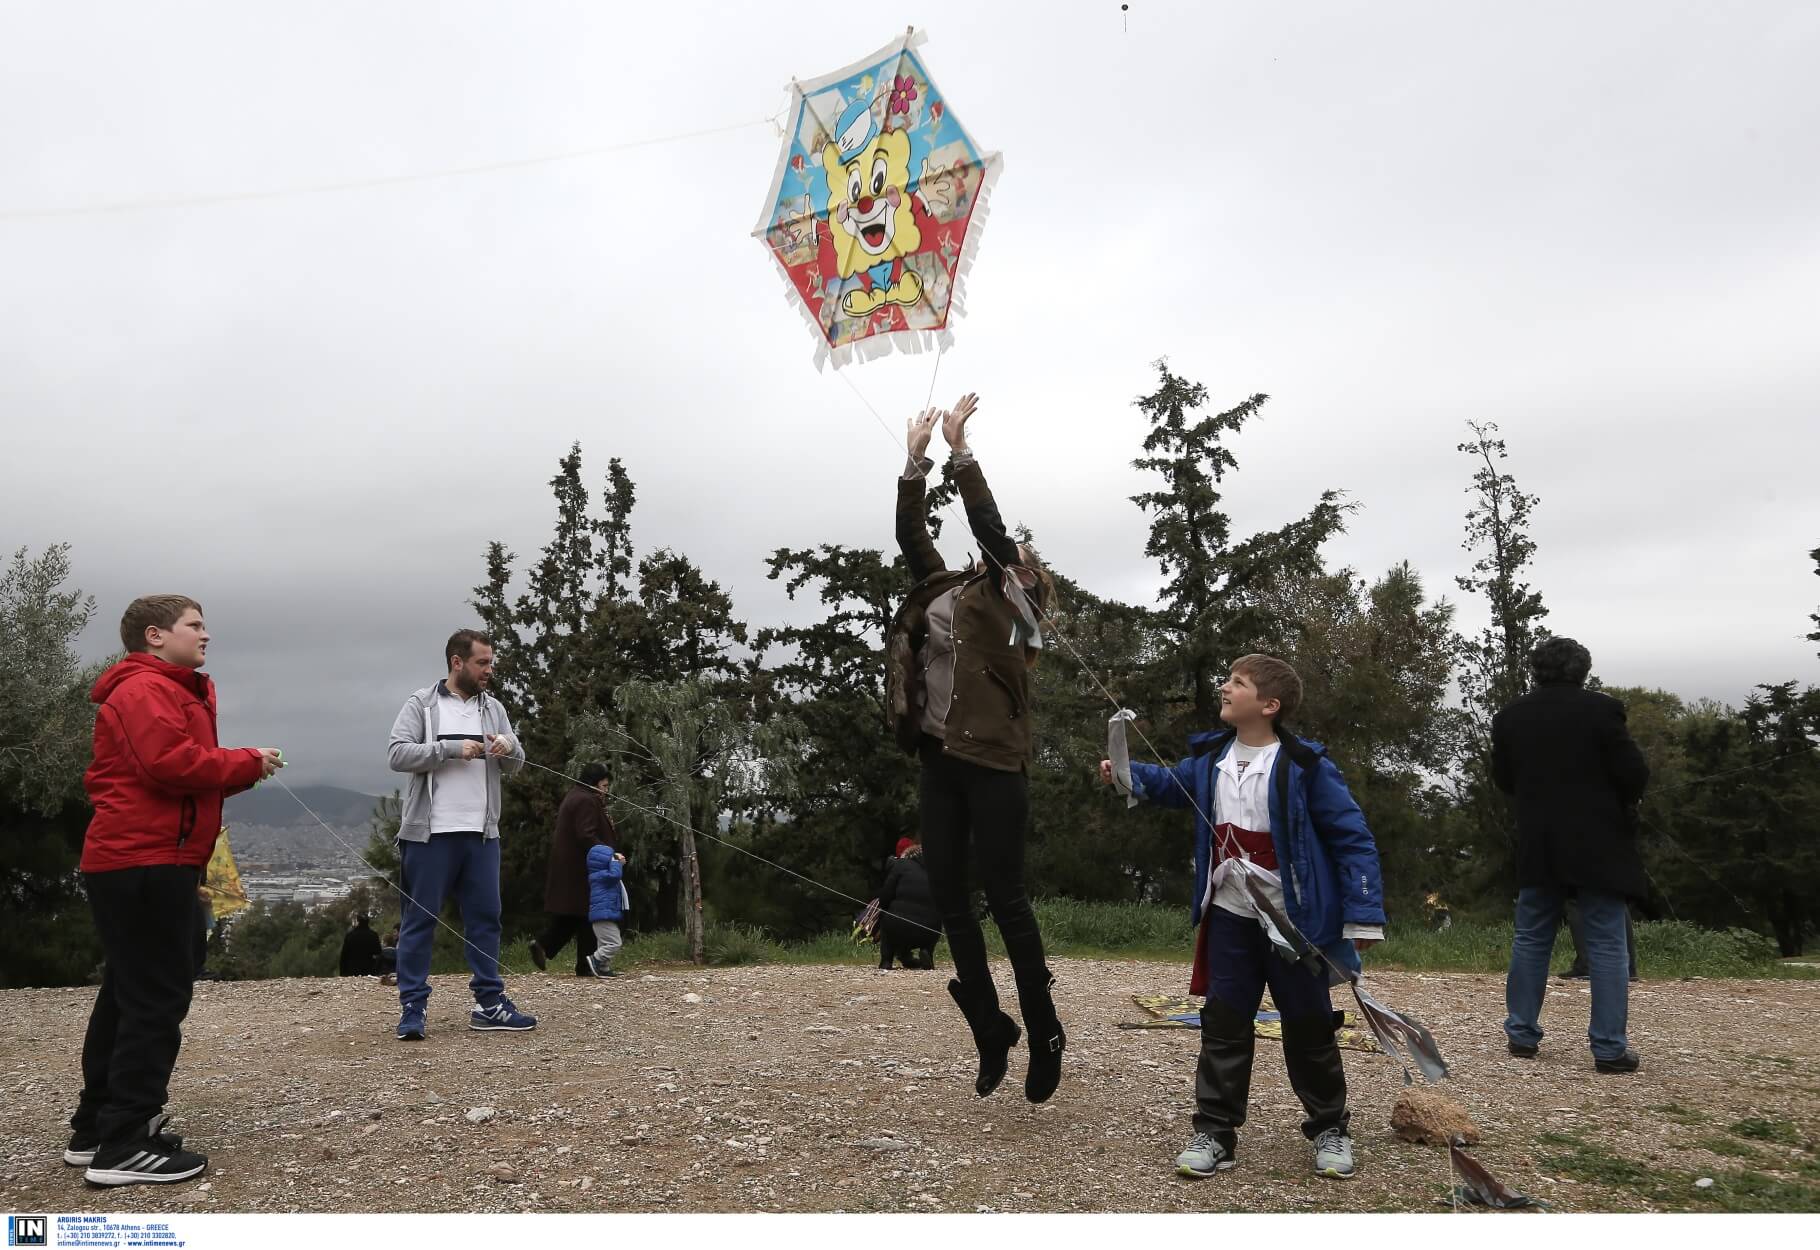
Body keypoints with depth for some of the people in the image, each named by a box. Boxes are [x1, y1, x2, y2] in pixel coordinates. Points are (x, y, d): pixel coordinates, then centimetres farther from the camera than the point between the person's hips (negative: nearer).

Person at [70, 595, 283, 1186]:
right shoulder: (145, 689, -11)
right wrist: (247, 762, -13)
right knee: (157, 998, -8)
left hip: (139, 862, 11)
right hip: (145, 862, -11)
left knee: (128, 995, 16)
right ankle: (124, 1147, -4)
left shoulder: (172, 691, 22)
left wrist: (239, 771, 4)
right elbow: (170, 762, -25)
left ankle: (95, 1129, 24)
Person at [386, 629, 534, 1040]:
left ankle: (489, 1004, 15)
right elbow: (398, 755, -10)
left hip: (482, 834, 5)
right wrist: (452, 748, -17)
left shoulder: (493, 708, 12)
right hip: (431, 833, -4)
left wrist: (509, 747, -11)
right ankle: (412, 1008, 8)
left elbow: (516, 765, 12)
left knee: (485, 917, 8)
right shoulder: (421, 705, 0)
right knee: (420, 919, 1)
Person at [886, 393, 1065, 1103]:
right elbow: (912, 537, 16)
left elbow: (989, 526, -8)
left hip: (993, 765, -6)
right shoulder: (946, 593, 18)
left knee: (1005, 897, -4)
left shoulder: (1012, 603, 2)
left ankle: (1044, 1033, 10)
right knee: (947, 893, 5)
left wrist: (960, 447, -4)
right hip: (940, 762, 7)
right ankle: (990, 1032, 16)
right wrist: (917, 459, 13)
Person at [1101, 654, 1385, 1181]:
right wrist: (1126, 773, 3)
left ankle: (1329, 1129, 29)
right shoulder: (1211, 757, 0)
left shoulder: (1304, 765, -16)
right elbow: (1171, 784, 22)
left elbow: (1354, 839, -13)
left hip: (1295, 921, -4)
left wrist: (1363, 916, -16)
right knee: (1223, 1025, 6)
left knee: (1308, 1029, 10)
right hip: (1230, 916, 4)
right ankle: (1214, 1133, 15)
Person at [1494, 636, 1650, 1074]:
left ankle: (1522, 1034, 16)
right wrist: (1620, 801, 10)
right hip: (1598, 845, -3)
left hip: (1536, 848, 3)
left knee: (1531, 938, 13)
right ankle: (1610, 1049, 3)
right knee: (1607, 945, 4)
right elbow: (1635, 774, -9)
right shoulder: (1601, 709, -11)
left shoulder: (1510, 717, 0)